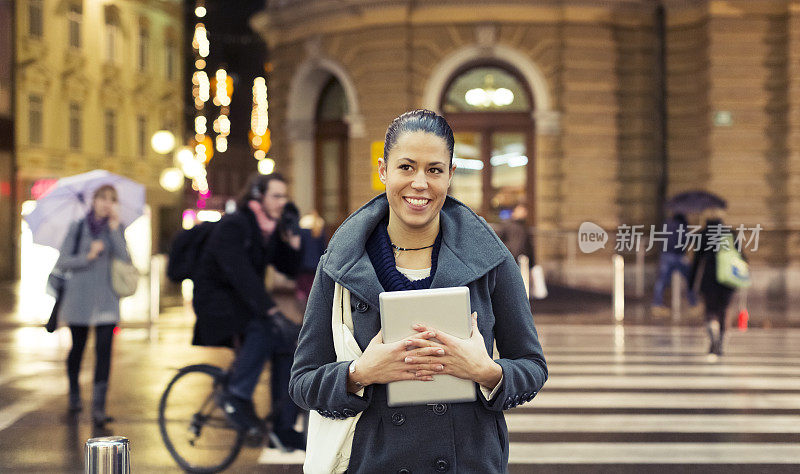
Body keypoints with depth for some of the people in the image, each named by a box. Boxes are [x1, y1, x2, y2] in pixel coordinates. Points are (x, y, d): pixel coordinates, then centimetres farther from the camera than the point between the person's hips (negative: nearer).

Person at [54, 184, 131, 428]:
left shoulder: (116, 229, 5)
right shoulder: (77, 228, 1)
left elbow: (125, 259, -10)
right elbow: (62, 262, -3)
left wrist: (115, 228, -15)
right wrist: (88, 256, -17)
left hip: (105, 299, 0)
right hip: (79, 296, 0)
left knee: (104, 349, -11)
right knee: (77, 347, 11)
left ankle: (98, 408, -12)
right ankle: (74, 394, 37)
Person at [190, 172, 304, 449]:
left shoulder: (270, 230, 8)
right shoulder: (232, 226, -18)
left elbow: (289, 268, 8)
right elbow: (240, 273, -30)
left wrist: (293, 239, -9)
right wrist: (270, 310, -38)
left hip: (244, 301, 8)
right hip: (215, 299, -8)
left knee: (287, 345, -9)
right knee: (264, 328, -34)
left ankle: (284, 428, -1)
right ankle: (236, 397, -21)